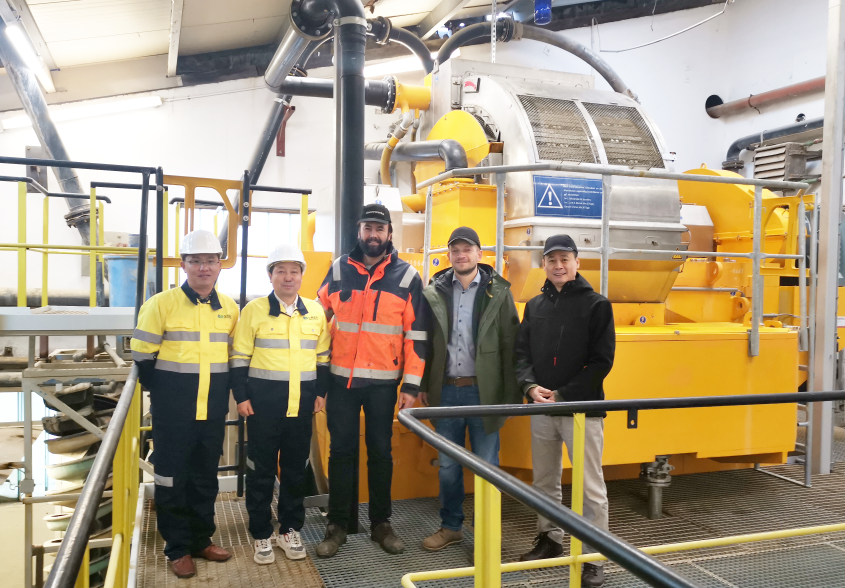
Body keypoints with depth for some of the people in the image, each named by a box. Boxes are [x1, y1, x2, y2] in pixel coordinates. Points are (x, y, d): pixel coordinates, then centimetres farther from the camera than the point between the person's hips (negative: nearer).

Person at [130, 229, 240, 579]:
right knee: (172, 477, 5)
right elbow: (143, 356, -5)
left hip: (214, 411, 4)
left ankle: (201, 539, 29)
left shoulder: (230, 308, 4)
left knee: (206, 476, 14)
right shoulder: (161, 304, -9)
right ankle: (178, 548, 20)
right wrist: (161, 394, 2)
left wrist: (225, 391, 8)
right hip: (173, 412, -4)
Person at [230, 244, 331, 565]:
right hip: (263, 401, -3)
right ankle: (262, 535, 20)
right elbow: (240, 357, -3)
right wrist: (241, 396, -7)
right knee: (261, 469, 6)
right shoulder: (254, 309, -4)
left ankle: (290, 529, 26)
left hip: (301, 402, 3)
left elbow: (322, 356, 12)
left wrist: (321, 392, 8)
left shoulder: (315, 311, 5)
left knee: (296, 468, 11)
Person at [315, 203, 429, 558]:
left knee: (380, 452, 9)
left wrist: (411, 385, -6)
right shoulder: (339, 269, 4)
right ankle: (337, 525, 20)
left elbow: (415, 335, -2)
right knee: (341, 451, 8)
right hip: (341, 379, 1)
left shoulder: (407, 277, -1)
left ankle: (381, 523, 24)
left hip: (383, 382, -1)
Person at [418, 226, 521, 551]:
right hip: (446, 390, 3)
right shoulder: (434, 293, 4)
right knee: (447, 465, 13)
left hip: (483, 391, -2)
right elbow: (425, 342, 7)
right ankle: (451, 527, 30)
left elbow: (510, 346, -4)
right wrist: (423, 385, 3)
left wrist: (511, 394, -8)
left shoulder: (498, 292, -2)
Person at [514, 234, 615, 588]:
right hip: (541, 409, 5)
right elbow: (521, 352, 9)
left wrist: (563, 395, -14)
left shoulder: (597, 305, -3)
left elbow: (601, 362, -8)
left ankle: (594, 557, 14)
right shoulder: (534, 306, 11)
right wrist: (530, 386, -10)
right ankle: (549, 539, 34)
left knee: (590, 487, 1)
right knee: (544, 481, 16)